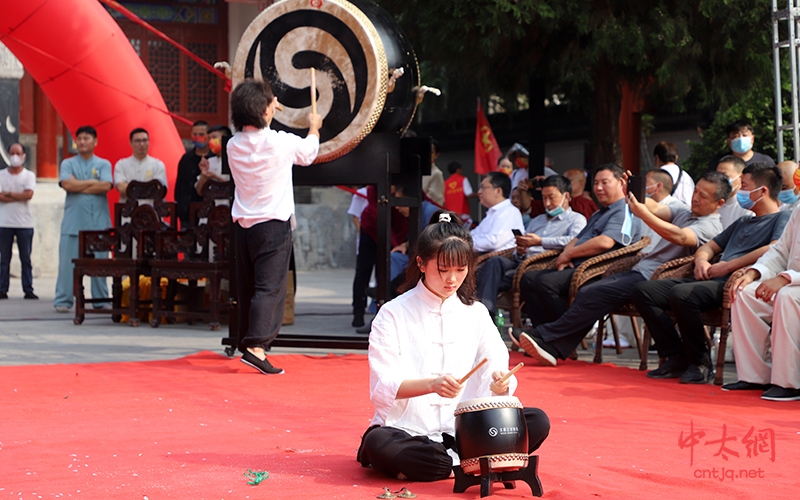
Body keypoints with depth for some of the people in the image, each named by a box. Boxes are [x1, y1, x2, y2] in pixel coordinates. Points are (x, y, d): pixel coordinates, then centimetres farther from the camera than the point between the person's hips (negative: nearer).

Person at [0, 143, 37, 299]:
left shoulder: (29, 175, 5)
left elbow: (28, 195, -11)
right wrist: (19, 196, -10)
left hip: (24, 223, 0)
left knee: (26, 259, 2)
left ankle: (28, 290, 4)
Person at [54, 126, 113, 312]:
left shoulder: (104, 164, 9)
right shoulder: (68, 164, 10)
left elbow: (105, 186, -8)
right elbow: (67, 184, -8)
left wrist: (78, 186, -5)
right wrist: (92, 182, -3)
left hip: (98, 222, 0)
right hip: (73, 222, 0)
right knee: (67, 262, -3)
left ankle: (101, 300, 9)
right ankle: (63, 300, 2)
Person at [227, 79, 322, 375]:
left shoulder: (234, 145, 1)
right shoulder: (281, 143, -12)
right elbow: (309, 153, 9)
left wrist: (267, 109, 31)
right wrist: (314, 128, 29)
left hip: (243, 224, 6)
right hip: (273, 224, -6)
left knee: (248, 288, 15)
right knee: (270, 287, -9)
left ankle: (248, 340, 25)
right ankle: (256, 347, -20)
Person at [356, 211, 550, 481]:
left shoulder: (475, 314, 10)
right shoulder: (394, 314, -1)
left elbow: (497, 366, 0)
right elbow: (382, 387, -11)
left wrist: (500, 384, -25)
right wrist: (432, 384, -30)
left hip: (463, 429, 4)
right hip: (407, 430, -3)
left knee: (537, 422, -18)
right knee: (378, 444, -36)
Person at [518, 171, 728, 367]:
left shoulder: (711, 227, -7)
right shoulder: (684, 212, 21)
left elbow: (679, 237, -25)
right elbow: (656, 209, 5)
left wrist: (641, 212, -33)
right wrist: (632, 195, -15)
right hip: (638, 270, 8)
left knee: (594, 294, -20)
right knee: (585, 292, -11)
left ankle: (544, 336, -17)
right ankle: (554, 349, -18)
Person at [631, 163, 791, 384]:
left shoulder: (782, 218, 4)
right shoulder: (743, 222, 33)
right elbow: (710, 247, 36)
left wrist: (728, 266, -14)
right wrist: (702, 260, 10)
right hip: (711, 280, 9)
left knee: (682, 293, -36)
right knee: (643, 291, -7)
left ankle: (701, 363, -19)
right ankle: (677, 358, -10)